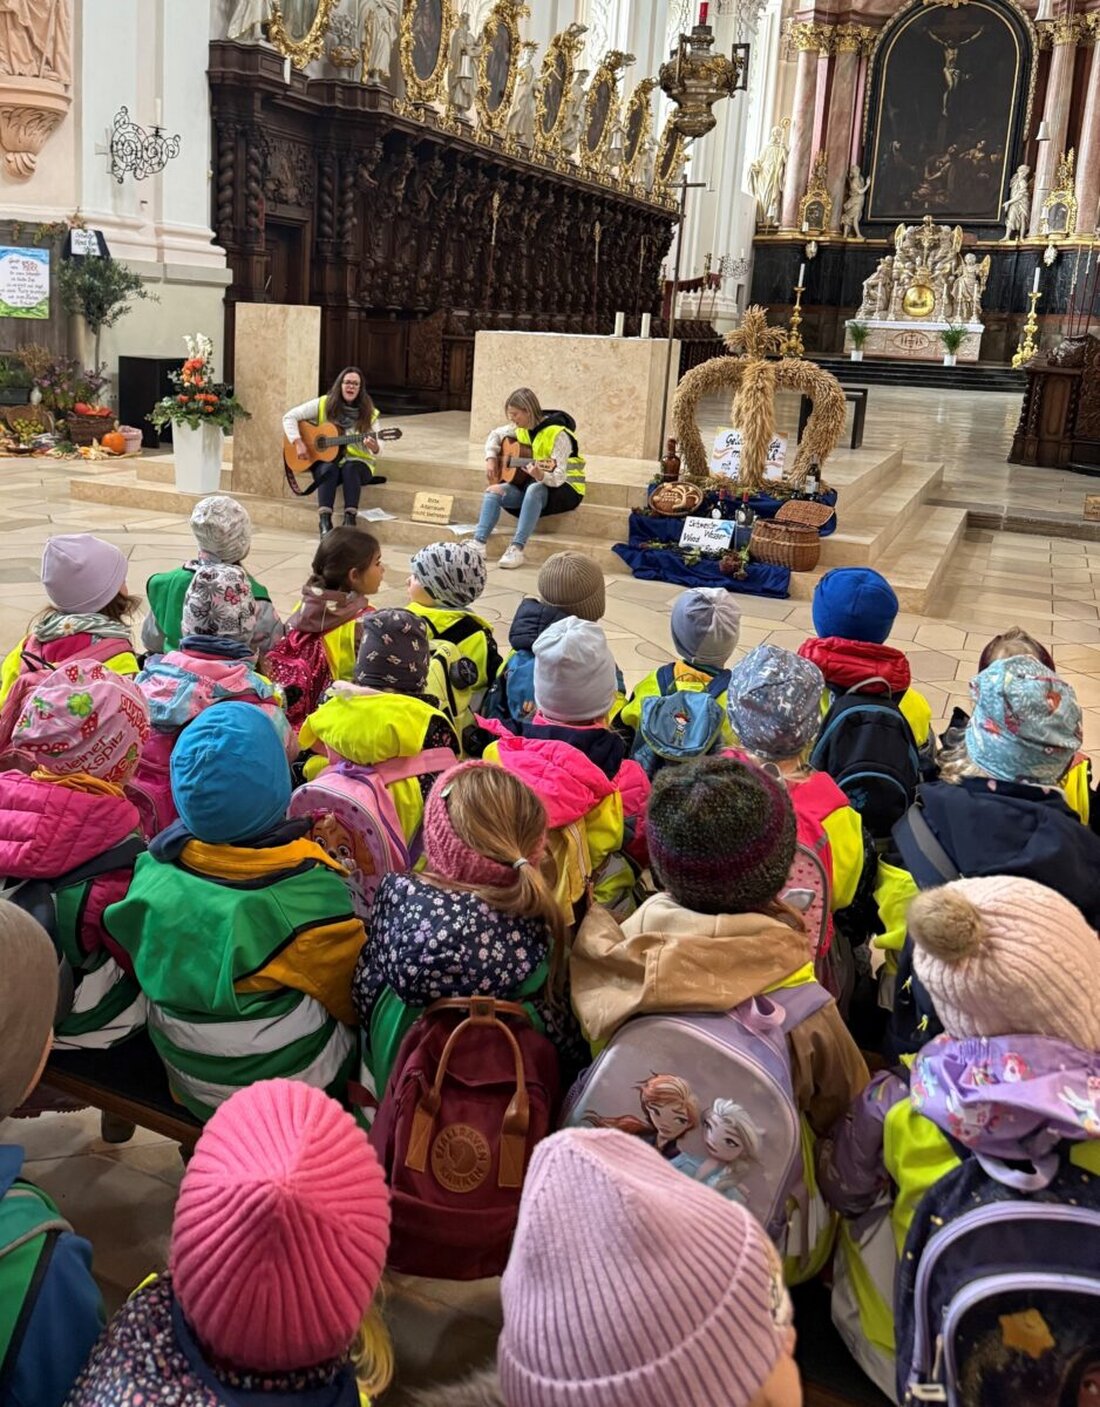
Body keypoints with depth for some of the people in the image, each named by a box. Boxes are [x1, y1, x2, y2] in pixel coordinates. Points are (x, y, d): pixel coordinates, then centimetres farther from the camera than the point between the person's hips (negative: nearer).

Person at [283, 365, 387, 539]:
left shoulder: (369, 413, 0)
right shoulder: (324, 404, -1)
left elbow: (376, 452, -5)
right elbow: (290, 417, -1)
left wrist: (373, 447, -30)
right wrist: (298, 443, -15)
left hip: (357, 462, 0)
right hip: (325, 460, 0)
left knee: (350, 469, -35)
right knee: (329, 470, -35)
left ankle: (350, 521, -41)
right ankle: (324, 523, -42)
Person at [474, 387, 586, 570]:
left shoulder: (557, 434, -22)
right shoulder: (522, 428, 0)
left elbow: (559, 477, -31)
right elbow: (495, 434, 19)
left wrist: (541, 476, -51)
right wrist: (491, 459, 4)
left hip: (564, 488, -7)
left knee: (535, 489, -40)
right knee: (494, 491, -15)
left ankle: (516, 550, -43)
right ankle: (479, 543, -24)